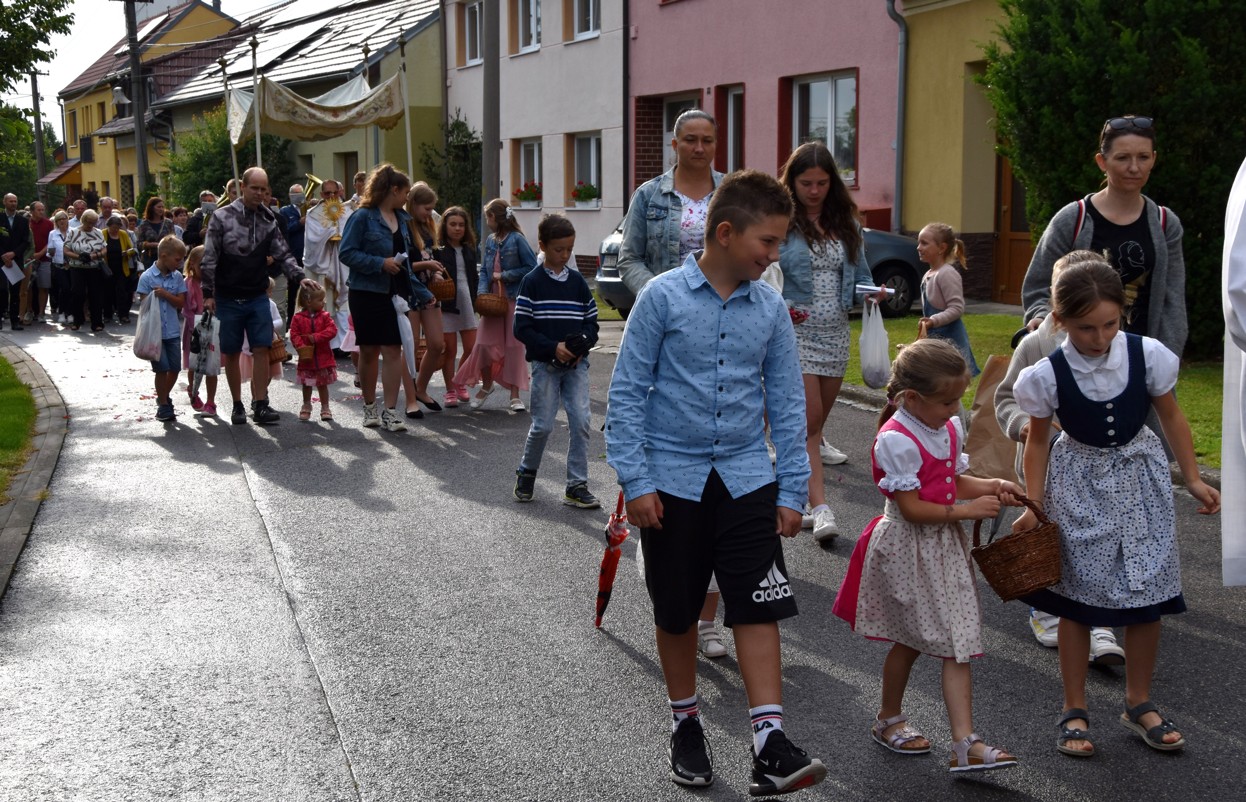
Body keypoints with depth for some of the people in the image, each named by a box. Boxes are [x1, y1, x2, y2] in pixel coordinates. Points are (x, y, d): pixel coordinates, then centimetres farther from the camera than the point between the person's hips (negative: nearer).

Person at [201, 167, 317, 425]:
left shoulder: (268, 221, 4)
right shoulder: (222, 218, -6)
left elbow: (283, 255, 4)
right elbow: (209, 259, -5)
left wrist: (300, 276, -12)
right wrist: (208, 294, -8)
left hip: (258, 297, 2)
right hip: (228, 298, -2)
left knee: (262, 349, -5)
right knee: (231, 353, 5)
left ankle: (260, 404, -2)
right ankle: (237, 405, 16)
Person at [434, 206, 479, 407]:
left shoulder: (469, 250, 13)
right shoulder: (437, 249, -4)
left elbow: (474, 276, 16)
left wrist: (476, 299, 7)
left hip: (467, 302, 5)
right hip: (446, 303, -5)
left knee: (471, 347, 2)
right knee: (450, 349, 1)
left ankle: (460, 383, 23)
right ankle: (450, 391, 11)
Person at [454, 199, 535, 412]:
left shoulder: (517, 239, -9)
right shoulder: (490, 241, 9)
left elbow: (531, 267, -12)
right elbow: (484, 270, 11)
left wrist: (504, 276, -11)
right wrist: (482, 292, -5)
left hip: (514, 299, -5)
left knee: (513, 346, -1)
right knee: (485, 343, 2)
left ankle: (515, 395, 5)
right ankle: (487, 384, 25)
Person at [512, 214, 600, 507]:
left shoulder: (577, 281, 8)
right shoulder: (532, 282, -3)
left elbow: (591, 321, 11)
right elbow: (521, 327, -8)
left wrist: (581, 345, -8)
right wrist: (553, 347, -17)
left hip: (577, 363, 3)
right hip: (544, 363, -3)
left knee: (581, 422, -4)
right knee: (543, 424, 1)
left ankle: (577, 485, 4)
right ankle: (526, 472, 26)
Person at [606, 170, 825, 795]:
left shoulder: (771, 308, 1)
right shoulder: (663, 297, -8)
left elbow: (786, 403, 7)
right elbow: (627, 392, -5)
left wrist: (792, 490, 4)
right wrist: (635, 480, -9)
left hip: (747, 479, 2)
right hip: (672, 480, -2)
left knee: (758, 607, -5)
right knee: (676, 612, 11)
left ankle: (769, 746, -3)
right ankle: (685, 724, 30)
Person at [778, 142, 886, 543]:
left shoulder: (846, 224, 9)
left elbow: (860, 274, 13)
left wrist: (872, 292, -8)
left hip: (835, 331, 5)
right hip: (796, 330, -5)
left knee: (822, 410, 18)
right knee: (809, 417, -13)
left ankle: (814, 447, 51)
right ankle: (820, 509, -15)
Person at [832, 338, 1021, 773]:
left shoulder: (950, 428, 4)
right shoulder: (896, 441, -22)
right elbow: (912, 508, -22)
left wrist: (990, 487, -2)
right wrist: (969, 510, -19)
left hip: (945, 543, 7)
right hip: (908, 547, -7)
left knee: (957, 641, 1)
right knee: (912, 639, 8)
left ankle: (965, 743, 0)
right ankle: (889, 718, 32)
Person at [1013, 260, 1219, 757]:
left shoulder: (1147, 354, -13)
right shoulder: (1048, 374, -17)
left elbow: (1171, 417, 2)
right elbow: (1038, 440, -3)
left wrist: (1193, 479, 4)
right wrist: (1034, 505, -5)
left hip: (1140, 478, 2)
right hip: (1080, 485, -2)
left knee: (1148, 593, 6)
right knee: (1078, 597, 3)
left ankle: (1139, 703, 25)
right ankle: (1075, 710, 18)